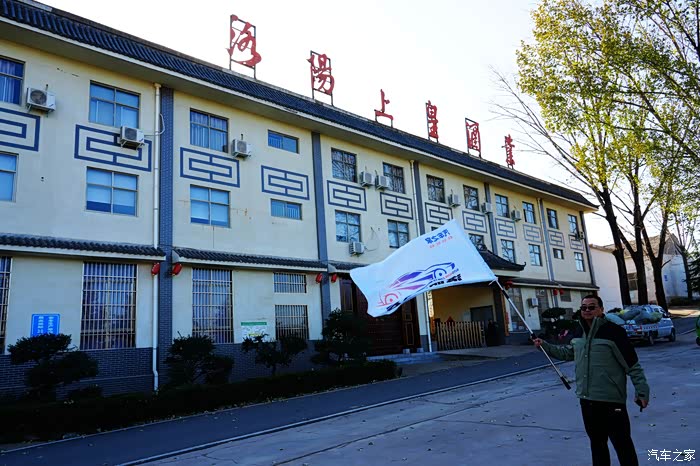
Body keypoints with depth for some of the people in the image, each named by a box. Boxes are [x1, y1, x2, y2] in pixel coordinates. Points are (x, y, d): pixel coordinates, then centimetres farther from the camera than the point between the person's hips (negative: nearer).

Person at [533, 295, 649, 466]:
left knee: (622, 443, 2)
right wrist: (544, 345, 15)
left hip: (611, 400, -6)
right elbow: (568, 353, 22)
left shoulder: (613, 331, -13)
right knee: (596, 442, 20)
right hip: (586, 399, 7)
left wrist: (642, 391, -11)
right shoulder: (579, 332, 7)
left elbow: (632, 364, -11)